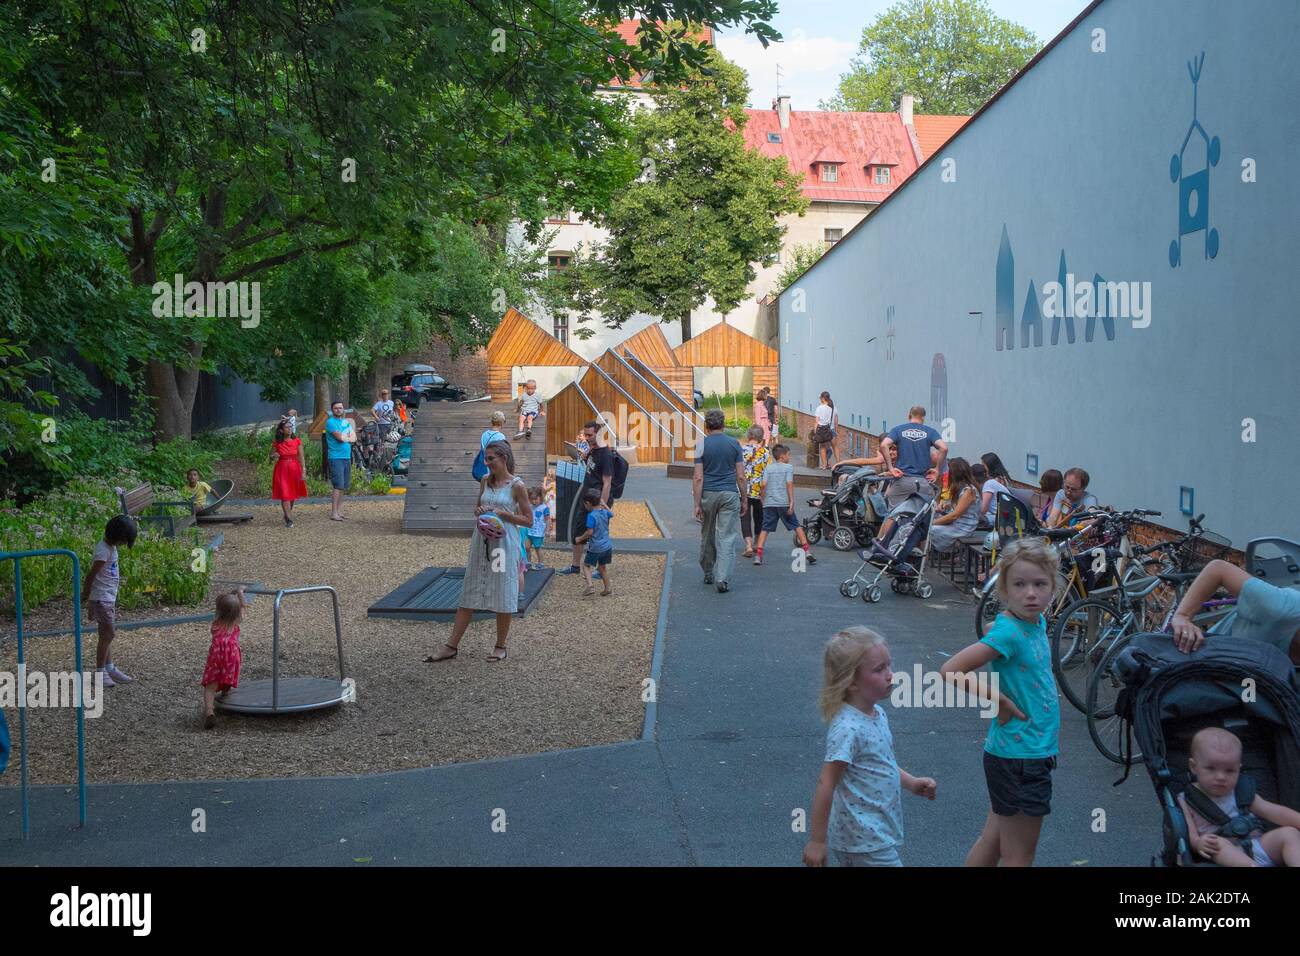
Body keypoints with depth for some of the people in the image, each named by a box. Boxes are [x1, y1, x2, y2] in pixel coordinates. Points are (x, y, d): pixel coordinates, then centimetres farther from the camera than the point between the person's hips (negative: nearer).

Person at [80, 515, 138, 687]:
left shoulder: (111, 547, 7)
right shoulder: (104, 551, -21)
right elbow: (90, 575, -18)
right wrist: (85, 597, -11)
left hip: (110, 597, 10)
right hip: (101, 598, -9)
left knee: (107, 635, 14)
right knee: (108, 634, -7)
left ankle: (110, 669, 21)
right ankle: (100, 672, 0)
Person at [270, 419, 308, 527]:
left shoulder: (297, 441, -1)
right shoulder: (276, 443, -1)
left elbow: (301, 457, -1)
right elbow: (271, 455, 12)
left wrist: (303, 471, -7)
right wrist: (274, 455, -12)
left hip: (294, 469, 1)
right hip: (282, 470, -1)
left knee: (292, 495, 12)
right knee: (284, 495, -9)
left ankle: (288, 514, 34)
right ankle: (289, 519, -10)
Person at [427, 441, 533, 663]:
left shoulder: (516, 485, -7)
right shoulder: (485, 482, 8)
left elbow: (528, 520, -6)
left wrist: (502, 514, -16)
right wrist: (479, 511, -2)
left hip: (504, 542, -5)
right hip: (481, 540, 5)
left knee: (503, 593, 3)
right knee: (469, 593, 7)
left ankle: (501, 646, 18)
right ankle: (451, 646, 10)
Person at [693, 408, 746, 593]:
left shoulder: (701, 446, -4)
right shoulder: (734, 444, 1)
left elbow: (698, 478, -8)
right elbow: (740, 476, 0)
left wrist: (697, 504, -7)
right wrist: (744, 500, 8)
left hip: (708, 494, 0)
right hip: (730, 494, 0)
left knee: (707, 536, 17)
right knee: (727, 538, -1)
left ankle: (708, 574, 30)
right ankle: (723, 579, -11)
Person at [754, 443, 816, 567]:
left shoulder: (768, 468, 10)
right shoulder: (788, 467, 1)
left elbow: (764, 485, 0)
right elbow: (789, 484, -9)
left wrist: (763, 501, 11)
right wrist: (792, 502, -10)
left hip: (769, 503, 2)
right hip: (784, 503, -2)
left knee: (765, 529, 4)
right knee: (797, 526, 10)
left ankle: (758, 555, -6)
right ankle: (807, 551, 7)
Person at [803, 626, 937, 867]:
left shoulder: (878, 714, 3)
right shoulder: (848, 728, -25)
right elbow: (826, 785, -23)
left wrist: (911, 782, 8)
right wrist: (817, 840, -19)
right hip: (865, 840, -8)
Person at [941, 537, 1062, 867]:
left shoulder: (1038, 622, 2)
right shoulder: (1009, 632, -22)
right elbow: (950, 671, -28)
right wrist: (1000, 701, -21)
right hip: (1020, 758, -8)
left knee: (993, 841, 20)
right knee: (1019, 856, 6)